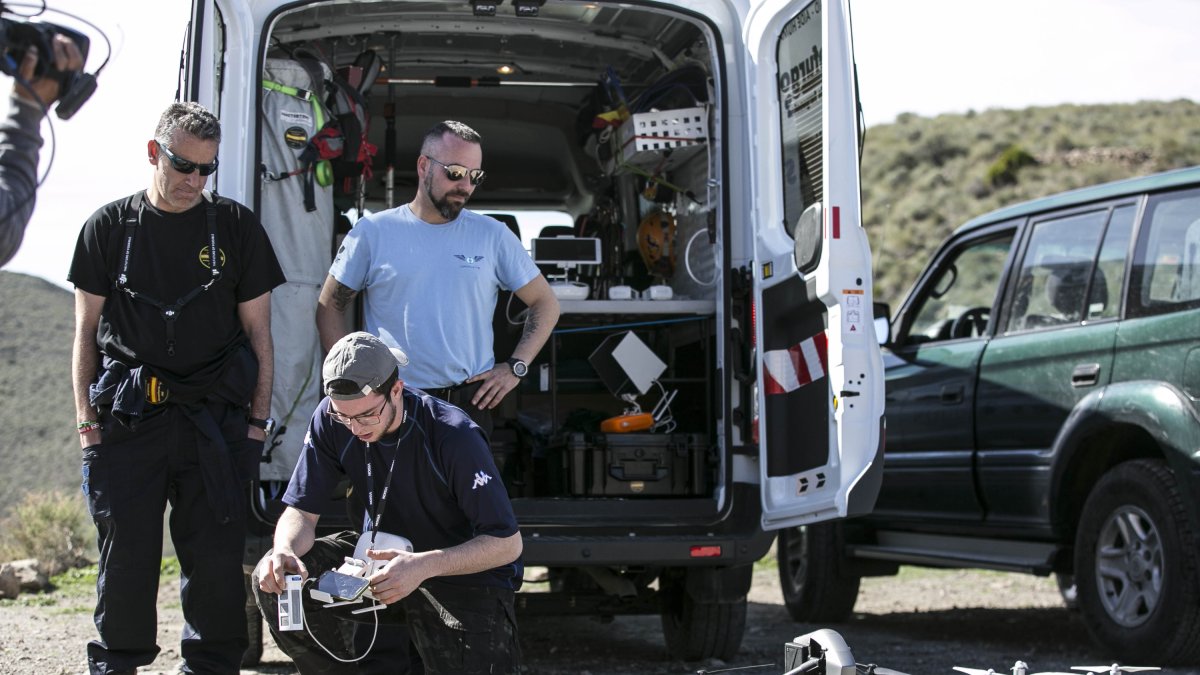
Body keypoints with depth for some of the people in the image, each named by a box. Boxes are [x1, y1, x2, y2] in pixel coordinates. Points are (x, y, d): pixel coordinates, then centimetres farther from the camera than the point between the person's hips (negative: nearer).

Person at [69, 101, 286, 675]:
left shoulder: (236, 227, 8)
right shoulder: (109, 228, 8)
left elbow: (257, 332, 9)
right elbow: (86, 332, 9)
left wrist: (257, 420, 2)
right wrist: (88, 421, 2)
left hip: (214, 419, 0)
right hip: (128, 417, 0)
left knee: (216, 553, 0)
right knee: (125, 552, 1)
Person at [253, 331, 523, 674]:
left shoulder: (454, 436, -26)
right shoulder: (331, 420, -12)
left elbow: (508, 543, -24)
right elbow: (301, 511, -7)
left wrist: (424, 567, -39)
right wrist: (285, 552, -32)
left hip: (463, 571, -4)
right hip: (382, 556, 4)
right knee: (274, 580, -19)